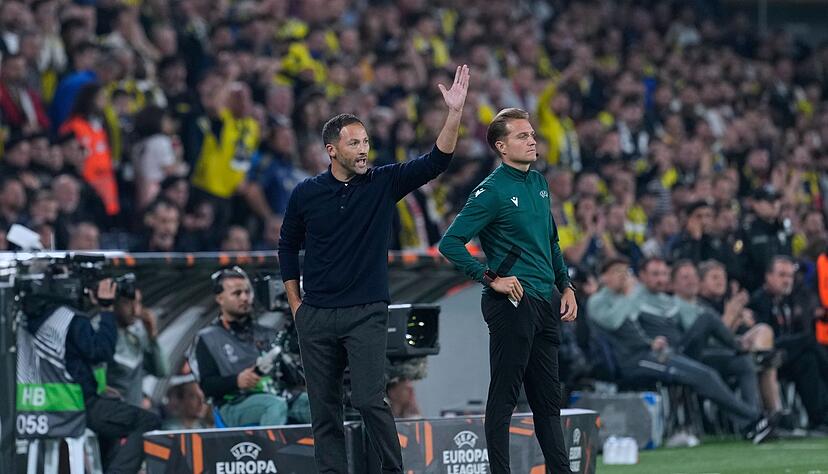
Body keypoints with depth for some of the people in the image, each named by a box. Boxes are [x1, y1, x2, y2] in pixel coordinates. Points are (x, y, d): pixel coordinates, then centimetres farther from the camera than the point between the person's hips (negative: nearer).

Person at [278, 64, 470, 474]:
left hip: (366, 313, -2)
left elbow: (434, 162, -11)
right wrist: (295, 303, 10)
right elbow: (288, 245, 15)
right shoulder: (306, 194, 3)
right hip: (316, 315, 2)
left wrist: (454, 113, -23)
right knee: (323, 408, 5)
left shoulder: (383, 184, 0)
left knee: (369, 400, -12)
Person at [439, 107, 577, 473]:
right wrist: (491, 279, -16)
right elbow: (450, 243, -15)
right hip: (513, 303, -8)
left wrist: (565, 286, 16)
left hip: (546, 301, 8)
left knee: (548, 397, 13)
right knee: (504, 397, -3)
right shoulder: (492, 191, -11)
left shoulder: (538, 183, 13)